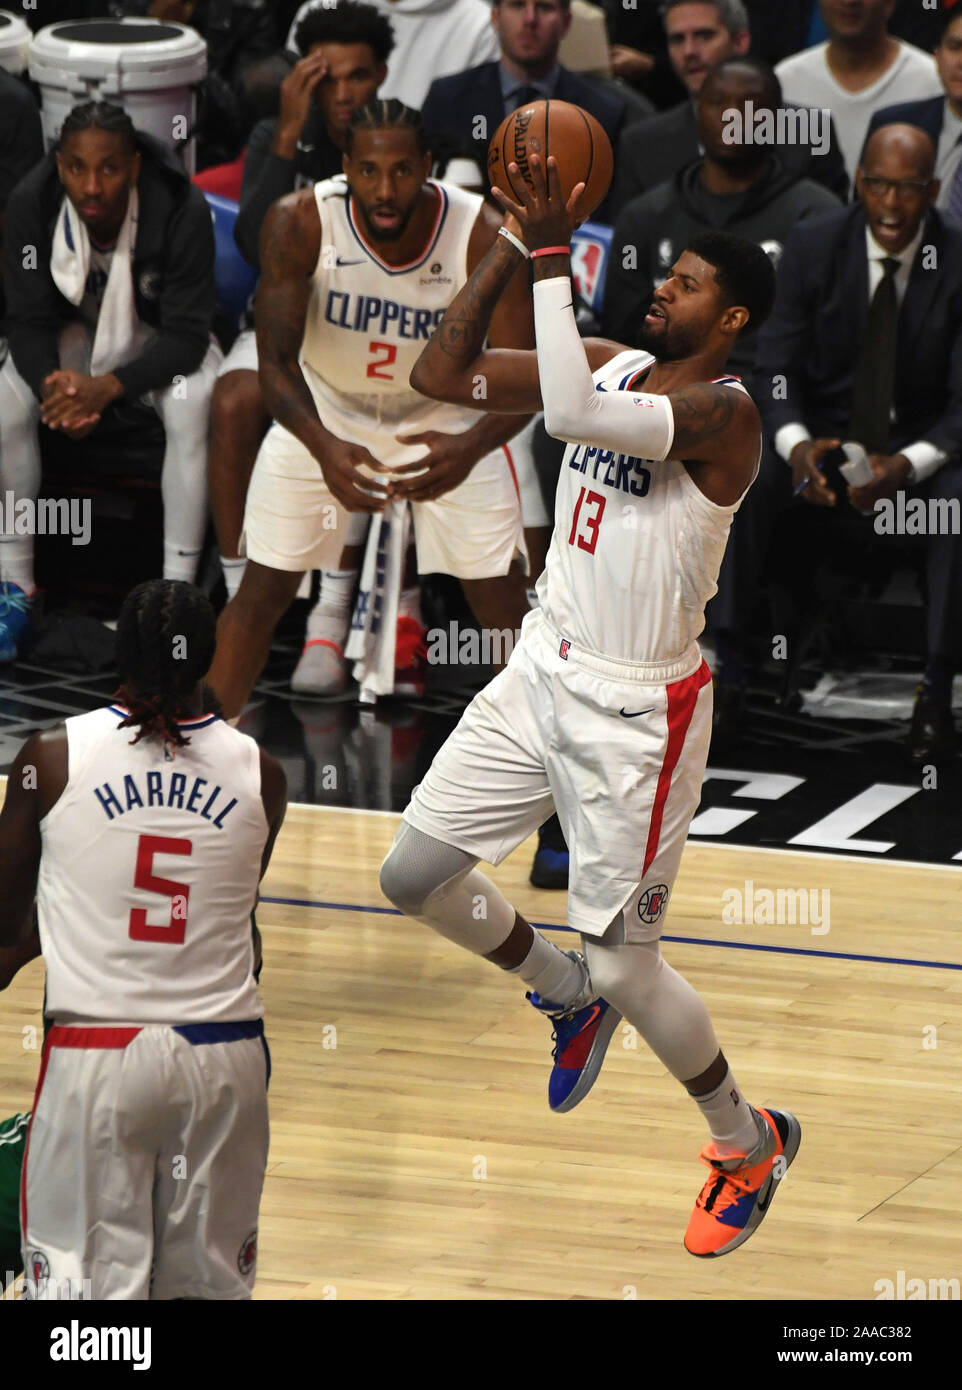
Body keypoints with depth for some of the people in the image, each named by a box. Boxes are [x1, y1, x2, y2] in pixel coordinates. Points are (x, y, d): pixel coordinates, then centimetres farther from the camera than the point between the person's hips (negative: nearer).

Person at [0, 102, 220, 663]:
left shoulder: (182, 211, -30)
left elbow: (187, 336, -26)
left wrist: (109, 386, -40)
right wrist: (52, 384, -37)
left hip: (160, 338, -2)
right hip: (75, 332, 2)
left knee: (193, 405, -34)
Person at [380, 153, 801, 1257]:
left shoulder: (722, 412, -21)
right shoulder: (615, 365, 3)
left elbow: (572, 415, -38)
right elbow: (440, 375, 4)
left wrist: (551, 262, -33)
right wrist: (509, 247, -5)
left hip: (634, 713, -8)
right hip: (543, 672, 8)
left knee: (623, 966, -2)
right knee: (413, 875, 7)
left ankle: (749, 1143, 22)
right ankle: (567, 995, 34)